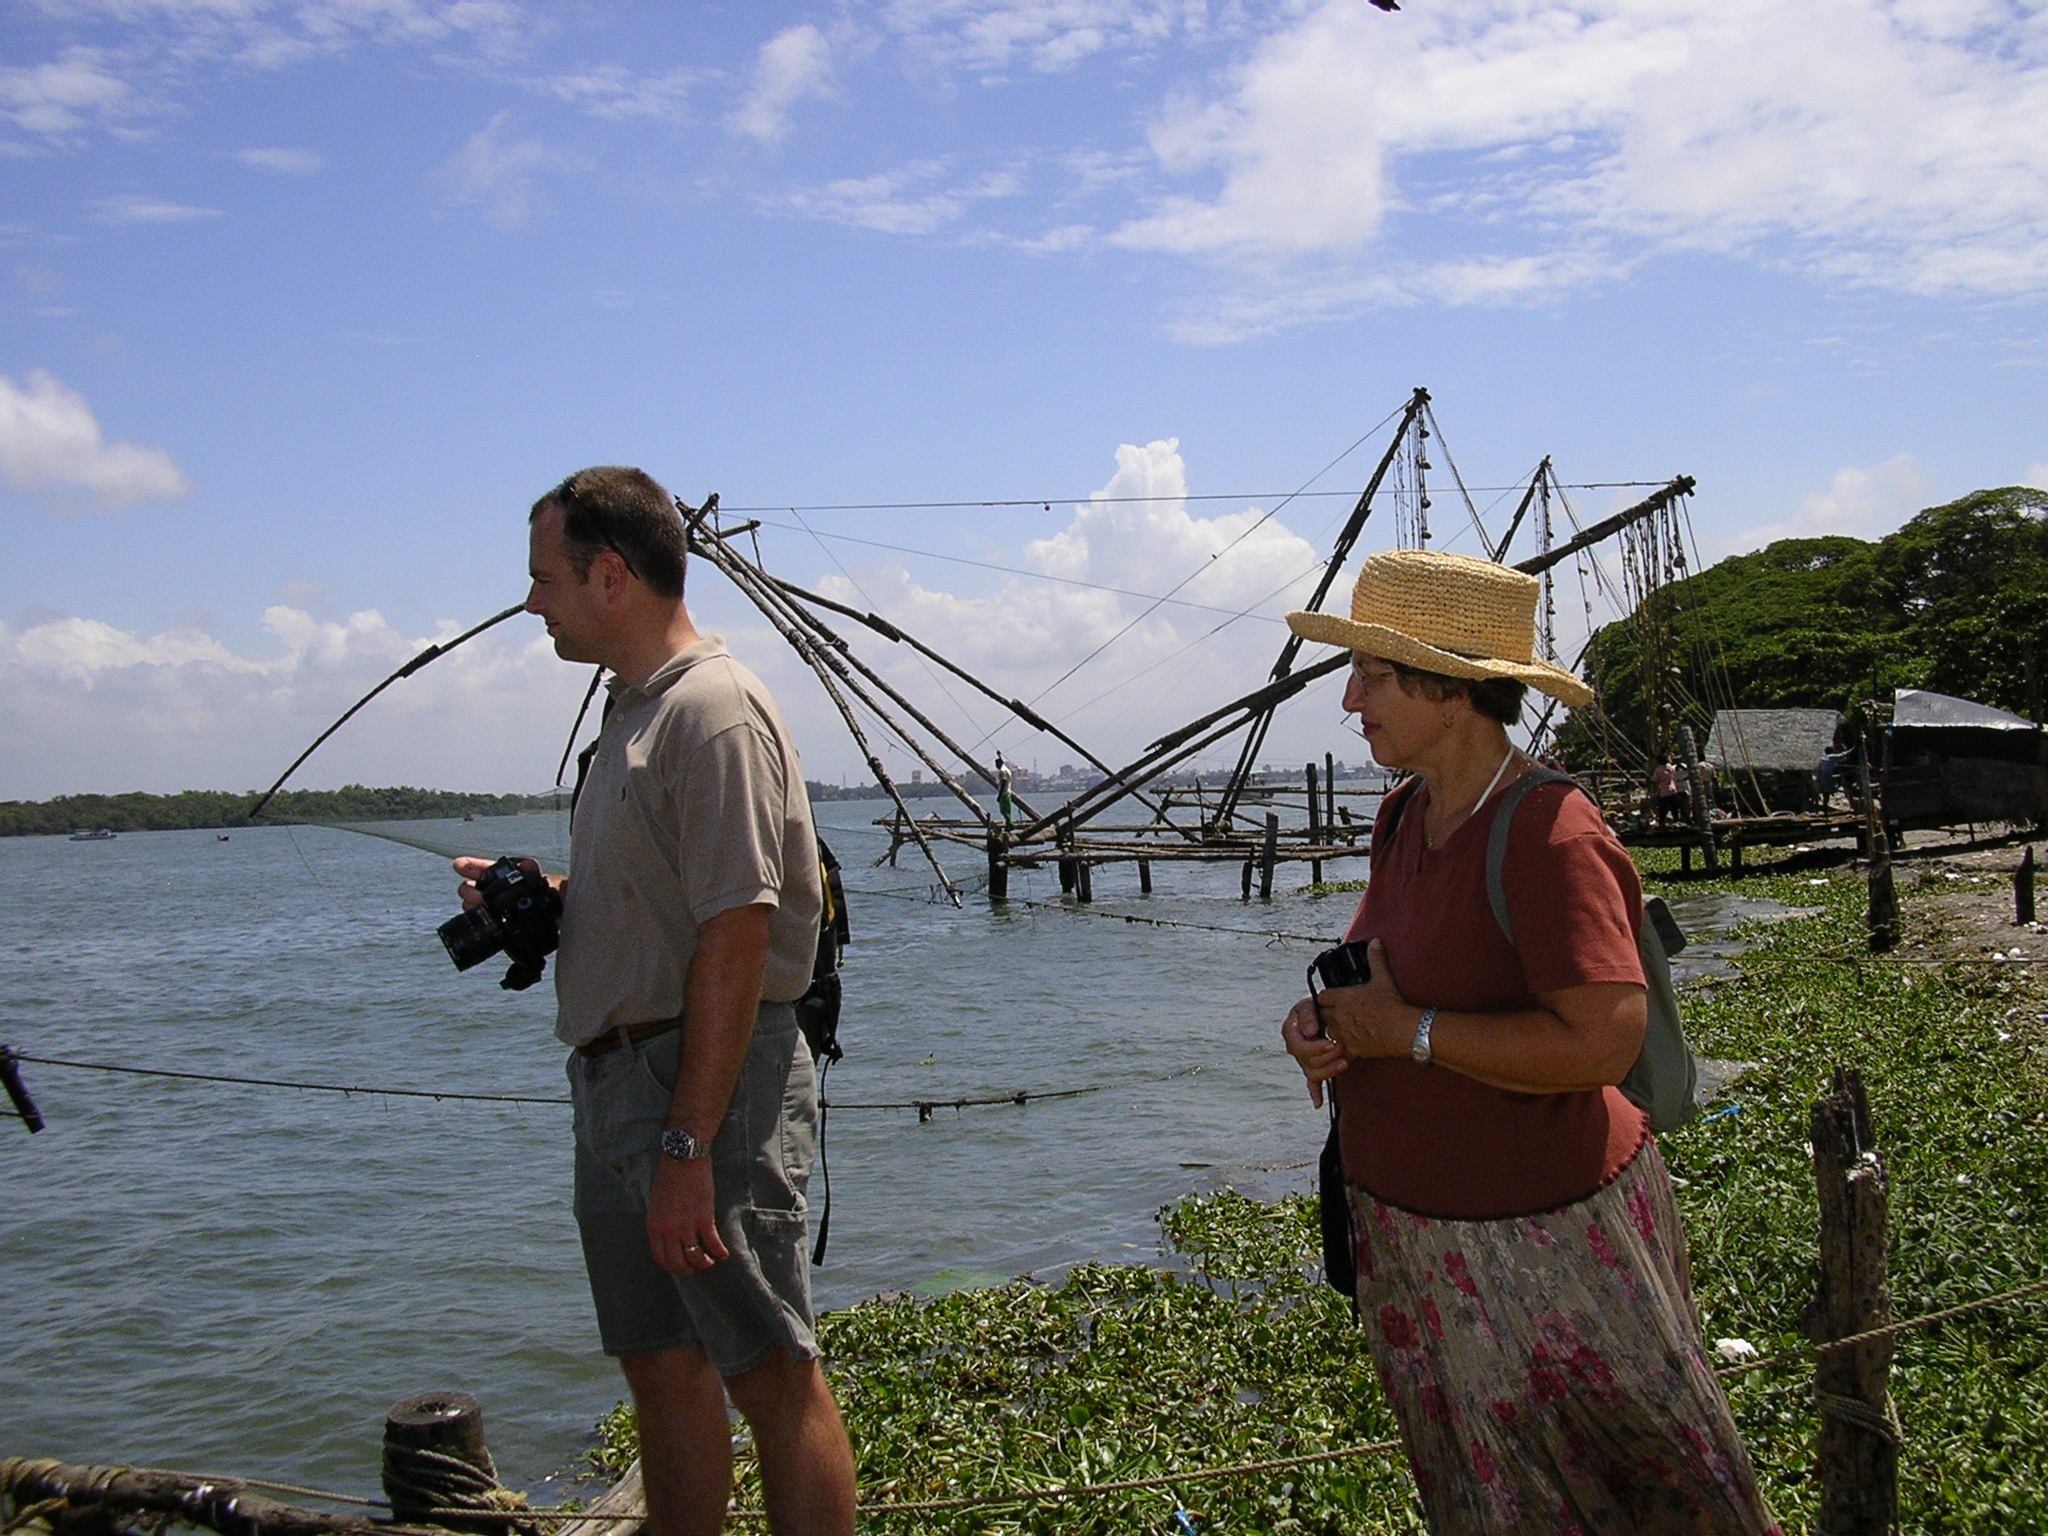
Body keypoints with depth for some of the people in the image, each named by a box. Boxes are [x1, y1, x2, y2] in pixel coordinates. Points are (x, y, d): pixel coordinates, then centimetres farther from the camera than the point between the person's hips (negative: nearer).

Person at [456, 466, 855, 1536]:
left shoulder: (713, 710, -14)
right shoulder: (633, 713, 17)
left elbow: (735, 937, -21)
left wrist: (687, 1146, -23)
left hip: (710, 1087, -10)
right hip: (615, 1079, 10)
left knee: (769, 1372, -3)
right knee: (663, 1367, 16)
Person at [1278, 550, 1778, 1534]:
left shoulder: (1548, 836, -23)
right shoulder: (1404, 817, 5)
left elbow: (1603, 1041, -31)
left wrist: (1405, 1031, -23)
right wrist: (1327, 1020, -4)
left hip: (1532, 1241, -8)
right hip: (1409, 1227, 9)